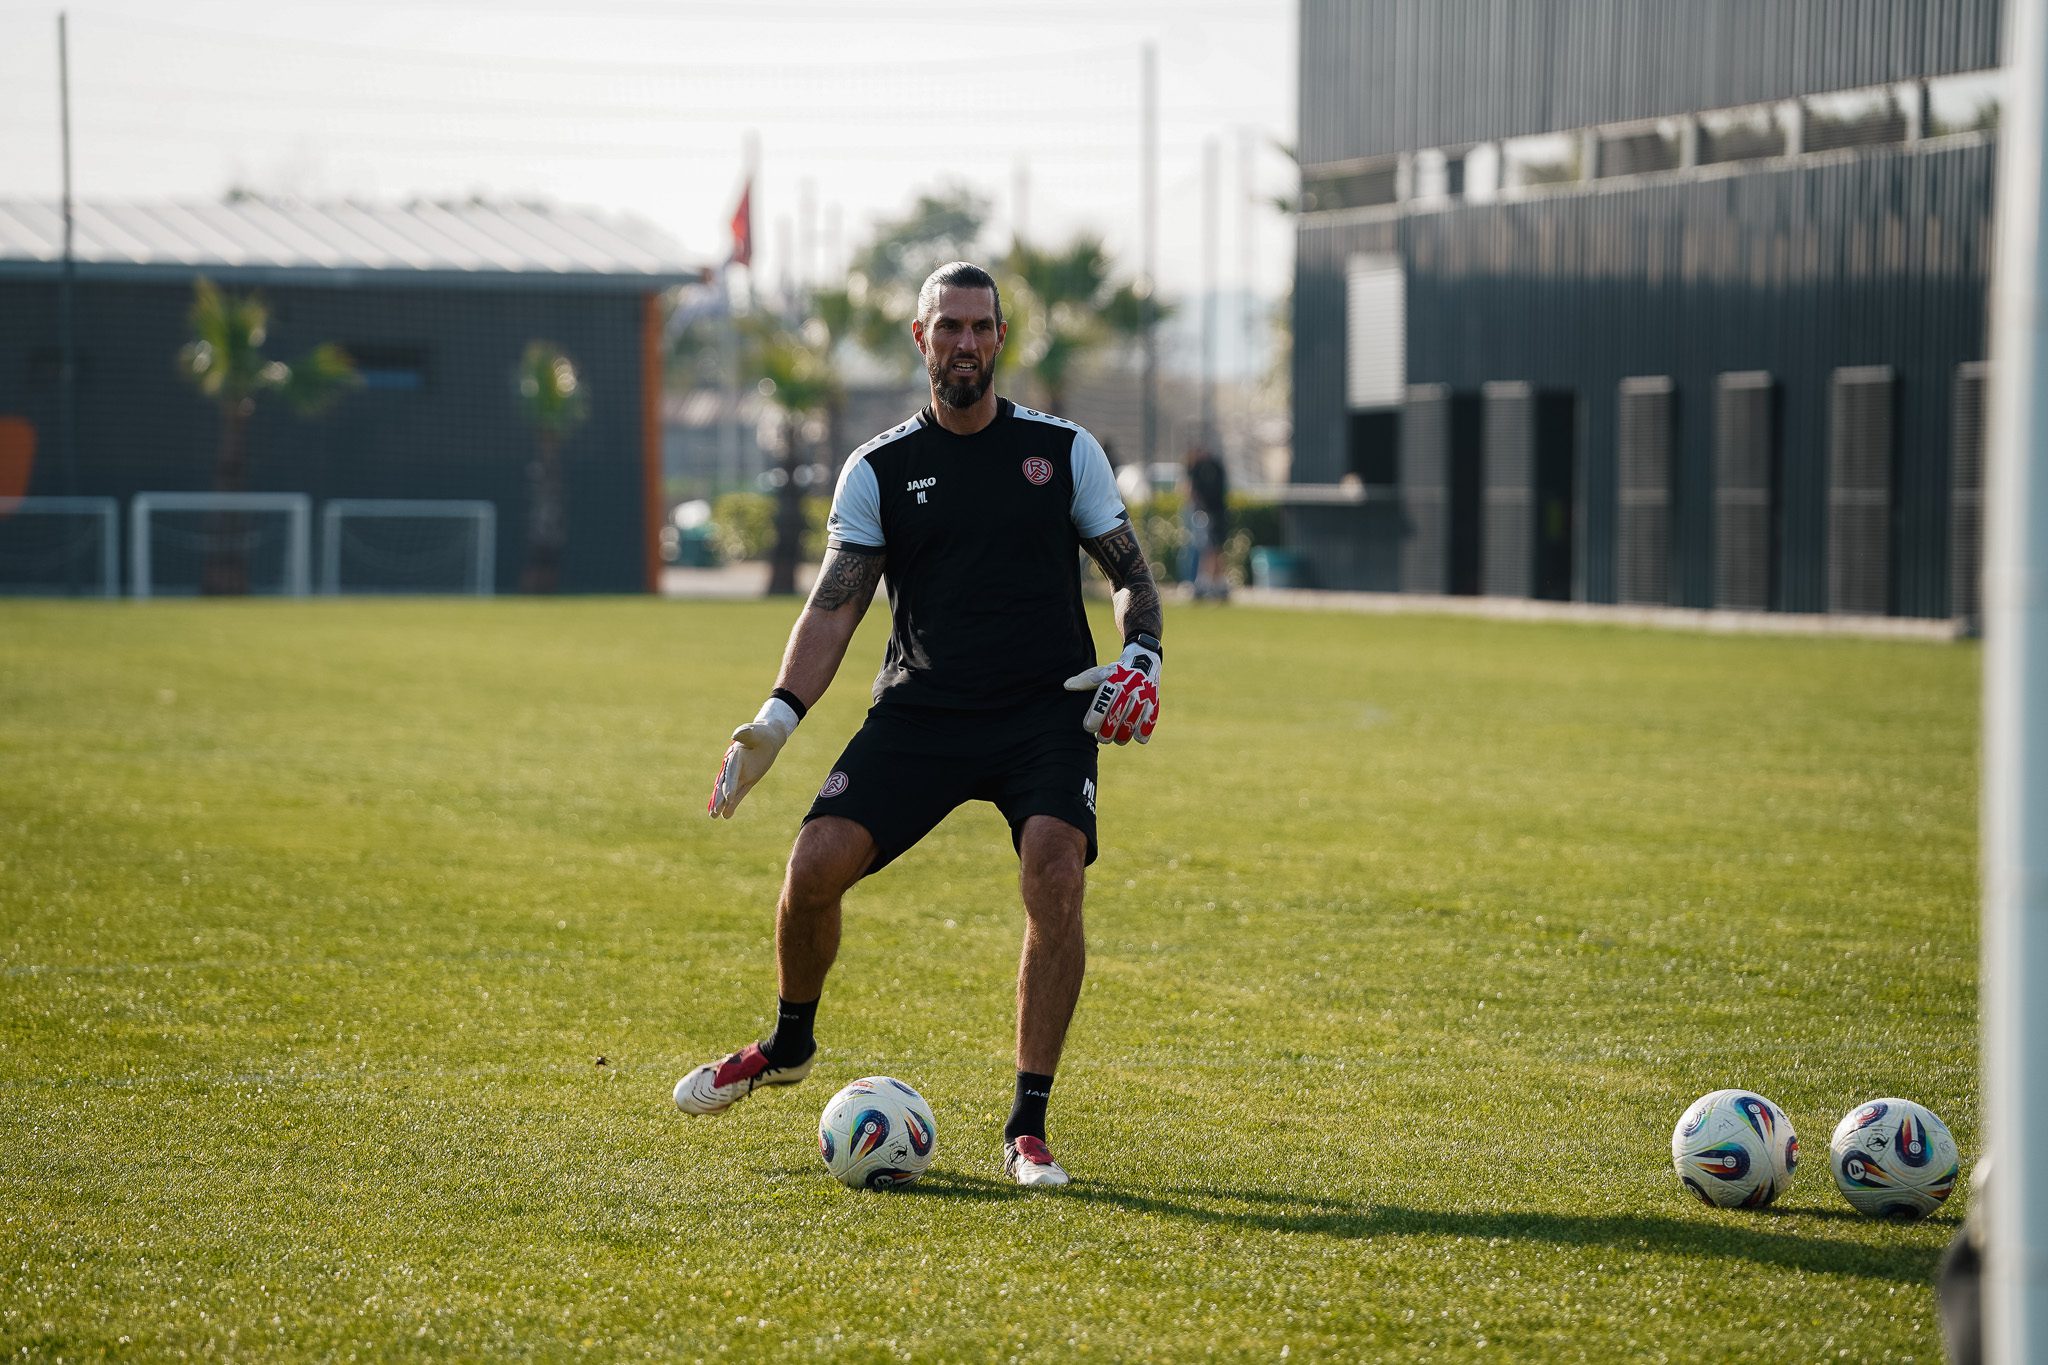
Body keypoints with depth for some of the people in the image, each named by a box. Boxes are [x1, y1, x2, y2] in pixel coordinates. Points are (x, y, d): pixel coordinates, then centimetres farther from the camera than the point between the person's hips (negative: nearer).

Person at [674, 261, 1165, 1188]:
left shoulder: (1064, 451, 7)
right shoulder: (880, 469, 6)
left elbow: (1130, 571, 10)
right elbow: (836, 602, 1)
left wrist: (1140, 658, -10)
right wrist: (778, 717, -13)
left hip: (1046, 711, -1)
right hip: (919, 710, 1)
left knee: (1054, 870, -25)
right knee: (817, 861, -15)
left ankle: (1027, 1129, -16)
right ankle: (789, 1045, 18)